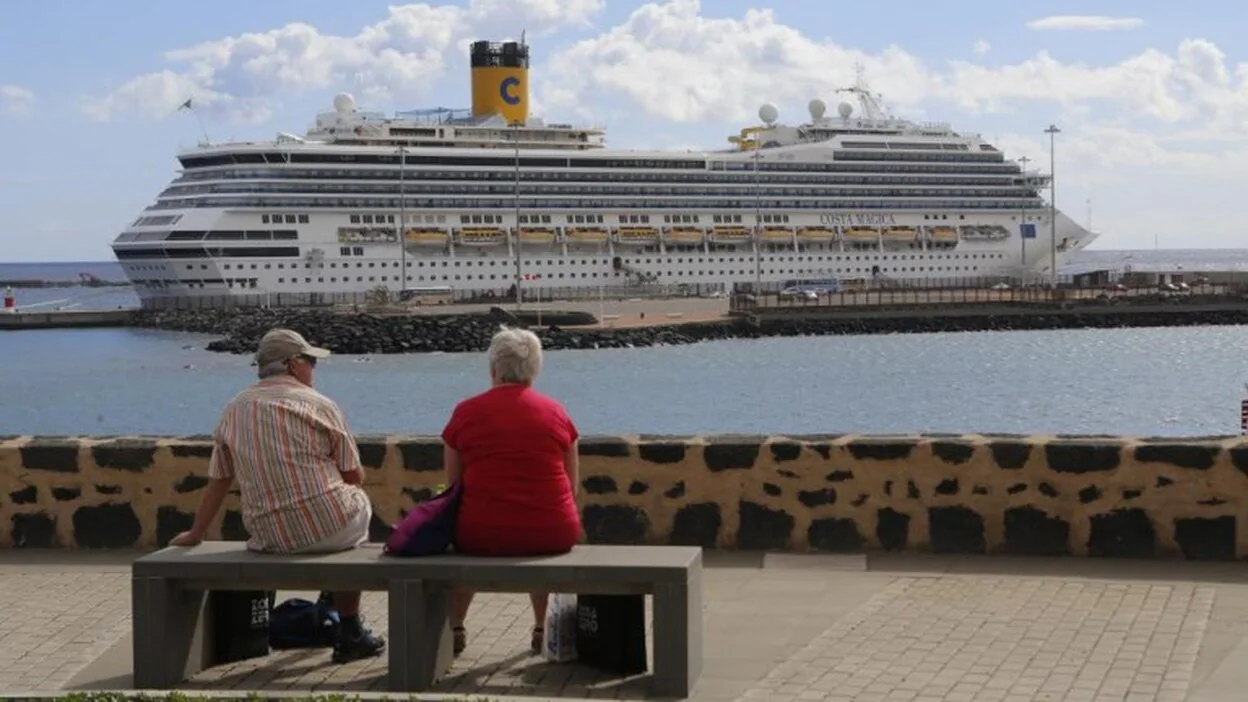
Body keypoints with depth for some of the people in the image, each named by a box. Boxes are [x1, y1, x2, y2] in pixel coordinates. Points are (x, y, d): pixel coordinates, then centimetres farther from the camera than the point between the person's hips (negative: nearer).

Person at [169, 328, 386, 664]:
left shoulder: (235, 410, 8)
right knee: (359, 501, 29)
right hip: (329, 528, -5)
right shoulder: (320, 406, -3)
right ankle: (349, 632, 27)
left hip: (267, 539, 5)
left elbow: (217, 482, 12)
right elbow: (355, 477, 1)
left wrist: (195, 534, 23)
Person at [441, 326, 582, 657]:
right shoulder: (556, 412, 4)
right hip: (553, 535, 1)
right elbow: (571, 485, 10)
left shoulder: (465, 412, 0)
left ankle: (454, 627, 39)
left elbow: (453, 484, 6)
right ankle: (544, 628, 41)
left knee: (455, 532, 35)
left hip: (482, 535, -1)